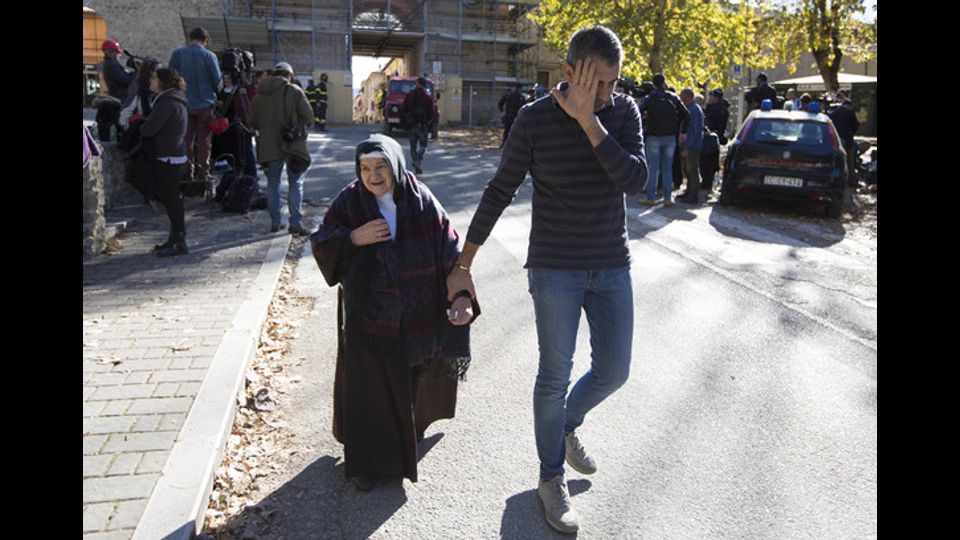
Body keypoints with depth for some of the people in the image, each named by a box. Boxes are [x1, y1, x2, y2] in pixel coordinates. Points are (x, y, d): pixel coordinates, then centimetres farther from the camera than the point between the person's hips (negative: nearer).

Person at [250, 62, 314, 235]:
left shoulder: (260, 93, 6)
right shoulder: (294, 90, -7)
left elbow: (253, 123, 9)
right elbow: (309, 116, -9)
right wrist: (302, 127, 10)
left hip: (268, 146, 4)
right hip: (292, 144, -3)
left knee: (273, 183, 12)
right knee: (295, 183, 2)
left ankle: (275, 222, 14)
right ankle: (295, 222, -4)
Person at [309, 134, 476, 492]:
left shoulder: (423, 204, -9)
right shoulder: (349, 202, -8)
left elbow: (450, 254, -9)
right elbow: (320, 245, -4)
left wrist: (462, 296, -20)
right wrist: (353, 237, -21)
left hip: (417, 317, 1)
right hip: (368, 318, -1)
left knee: (412, 381, 20)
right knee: (368, 389, 3)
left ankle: (411, 430, 49)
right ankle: (367, 462, 21)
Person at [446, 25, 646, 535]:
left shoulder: (624, 110, -3)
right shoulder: (535, 119, -11)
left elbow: (635, 179, -17)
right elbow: (499, 192, -5)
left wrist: (588, 120, -24)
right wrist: (463, 265, -3)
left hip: (612, 267, 4)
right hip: (555, 269, -3)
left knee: (613, 371, 9)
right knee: (555, 376, 3)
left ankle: (567, 425, 41)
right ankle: (551, 480, 23)